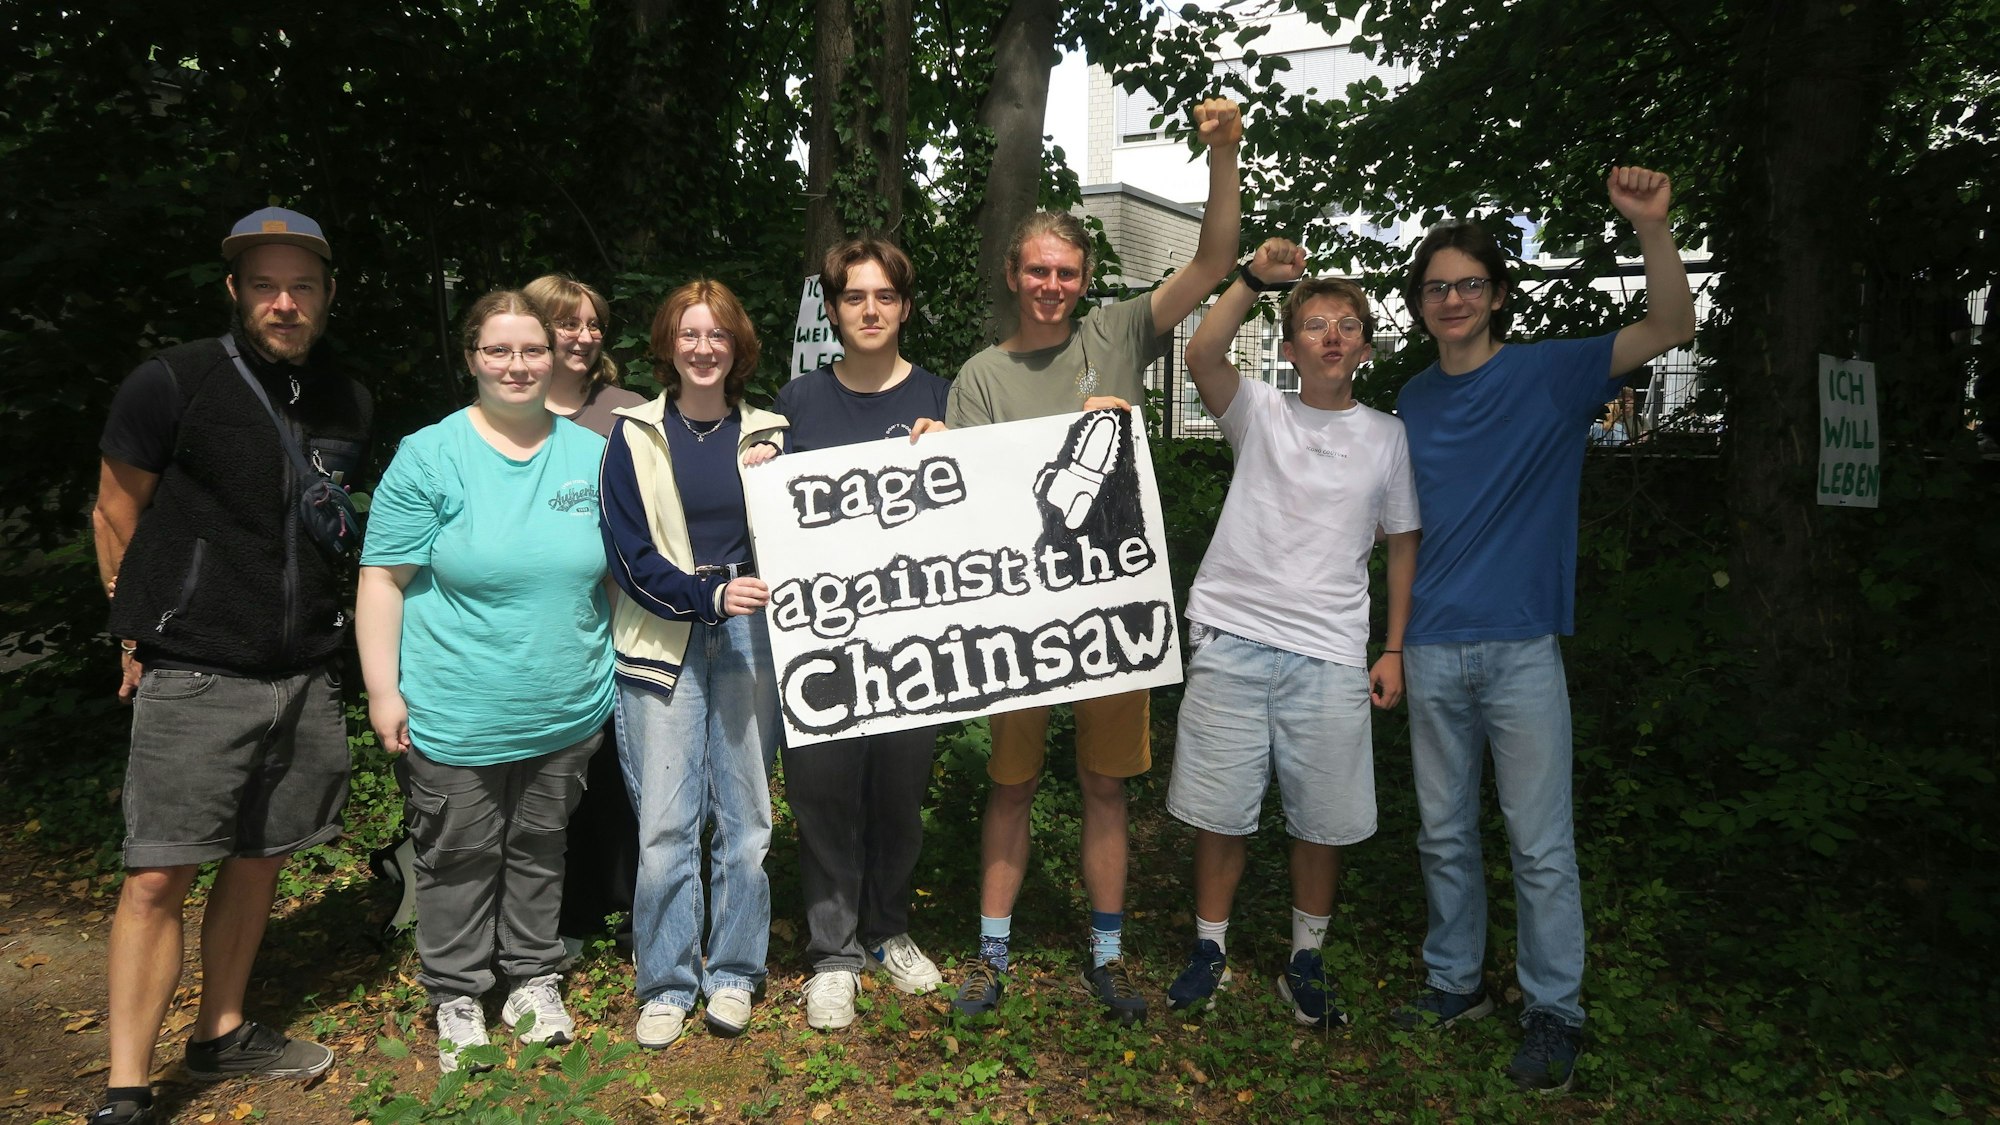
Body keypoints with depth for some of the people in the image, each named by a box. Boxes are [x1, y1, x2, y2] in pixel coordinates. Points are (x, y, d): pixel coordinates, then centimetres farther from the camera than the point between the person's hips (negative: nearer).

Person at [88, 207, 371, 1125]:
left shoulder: (346, 404, 7)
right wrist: (139, 635, 4)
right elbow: (116, 515, 1)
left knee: (260, 858, 14)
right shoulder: (171, 384, -8)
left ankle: (222, 1035, 31)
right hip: (194, 678, -5)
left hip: (307, 677, 5)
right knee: (158, 878, -4)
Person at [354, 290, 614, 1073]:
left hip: (567, 709, 3)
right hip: (454, 715, -3)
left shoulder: (593, 455, 3)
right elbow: (383, 579, -8)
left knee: (540, 851, 18)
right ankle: (456, 998, 30)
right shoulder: (429, 457, -8)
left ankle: (534, 979, 36)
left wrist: (613, 671, 10)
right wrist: (384, 692, -11)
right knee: (459, 859, 11)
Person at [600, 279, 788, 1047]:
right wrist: (711, 594, -17)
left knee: (745, 816, 6)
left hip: (749, 639, 2)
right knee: (665, 823, -1)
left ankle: (733, 975, 21)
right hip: (662, 644, -1)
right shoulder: (634, 437, 3)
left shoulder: (767, 435, 8)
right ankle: (665, 984, 14)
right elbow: (629, 553, -4)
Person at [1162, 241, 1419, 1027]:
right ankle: (1210, 949, 26)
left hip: (1329, 657, 1)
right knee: (1220, 812, 7)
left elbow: (1403, 545, 12)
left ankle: (1306, 962, 28)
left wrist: (1394, 649, 7)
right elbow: (1201, 355, -15)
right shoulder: (1260, 414, 4)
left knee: (1323, 822, 8)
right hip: (1232, 642, -1)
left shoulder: (1387, 437, 8)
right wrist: (1255, 277, -22)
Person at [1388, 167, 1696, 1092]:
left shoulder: (1548, 373, 0)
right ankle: (1454, 981, 28)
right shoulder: (1412, 404, 10)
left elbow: (1670, 328, -12)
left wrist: (1650, 225, -27)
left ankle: (1553, 1014, 14)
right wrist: (1390, 640, 11)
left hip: (1521, 646, -4)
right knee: (1443, 834, 12)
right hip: (1432, 651, 4)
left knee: (1541, 843, 0)